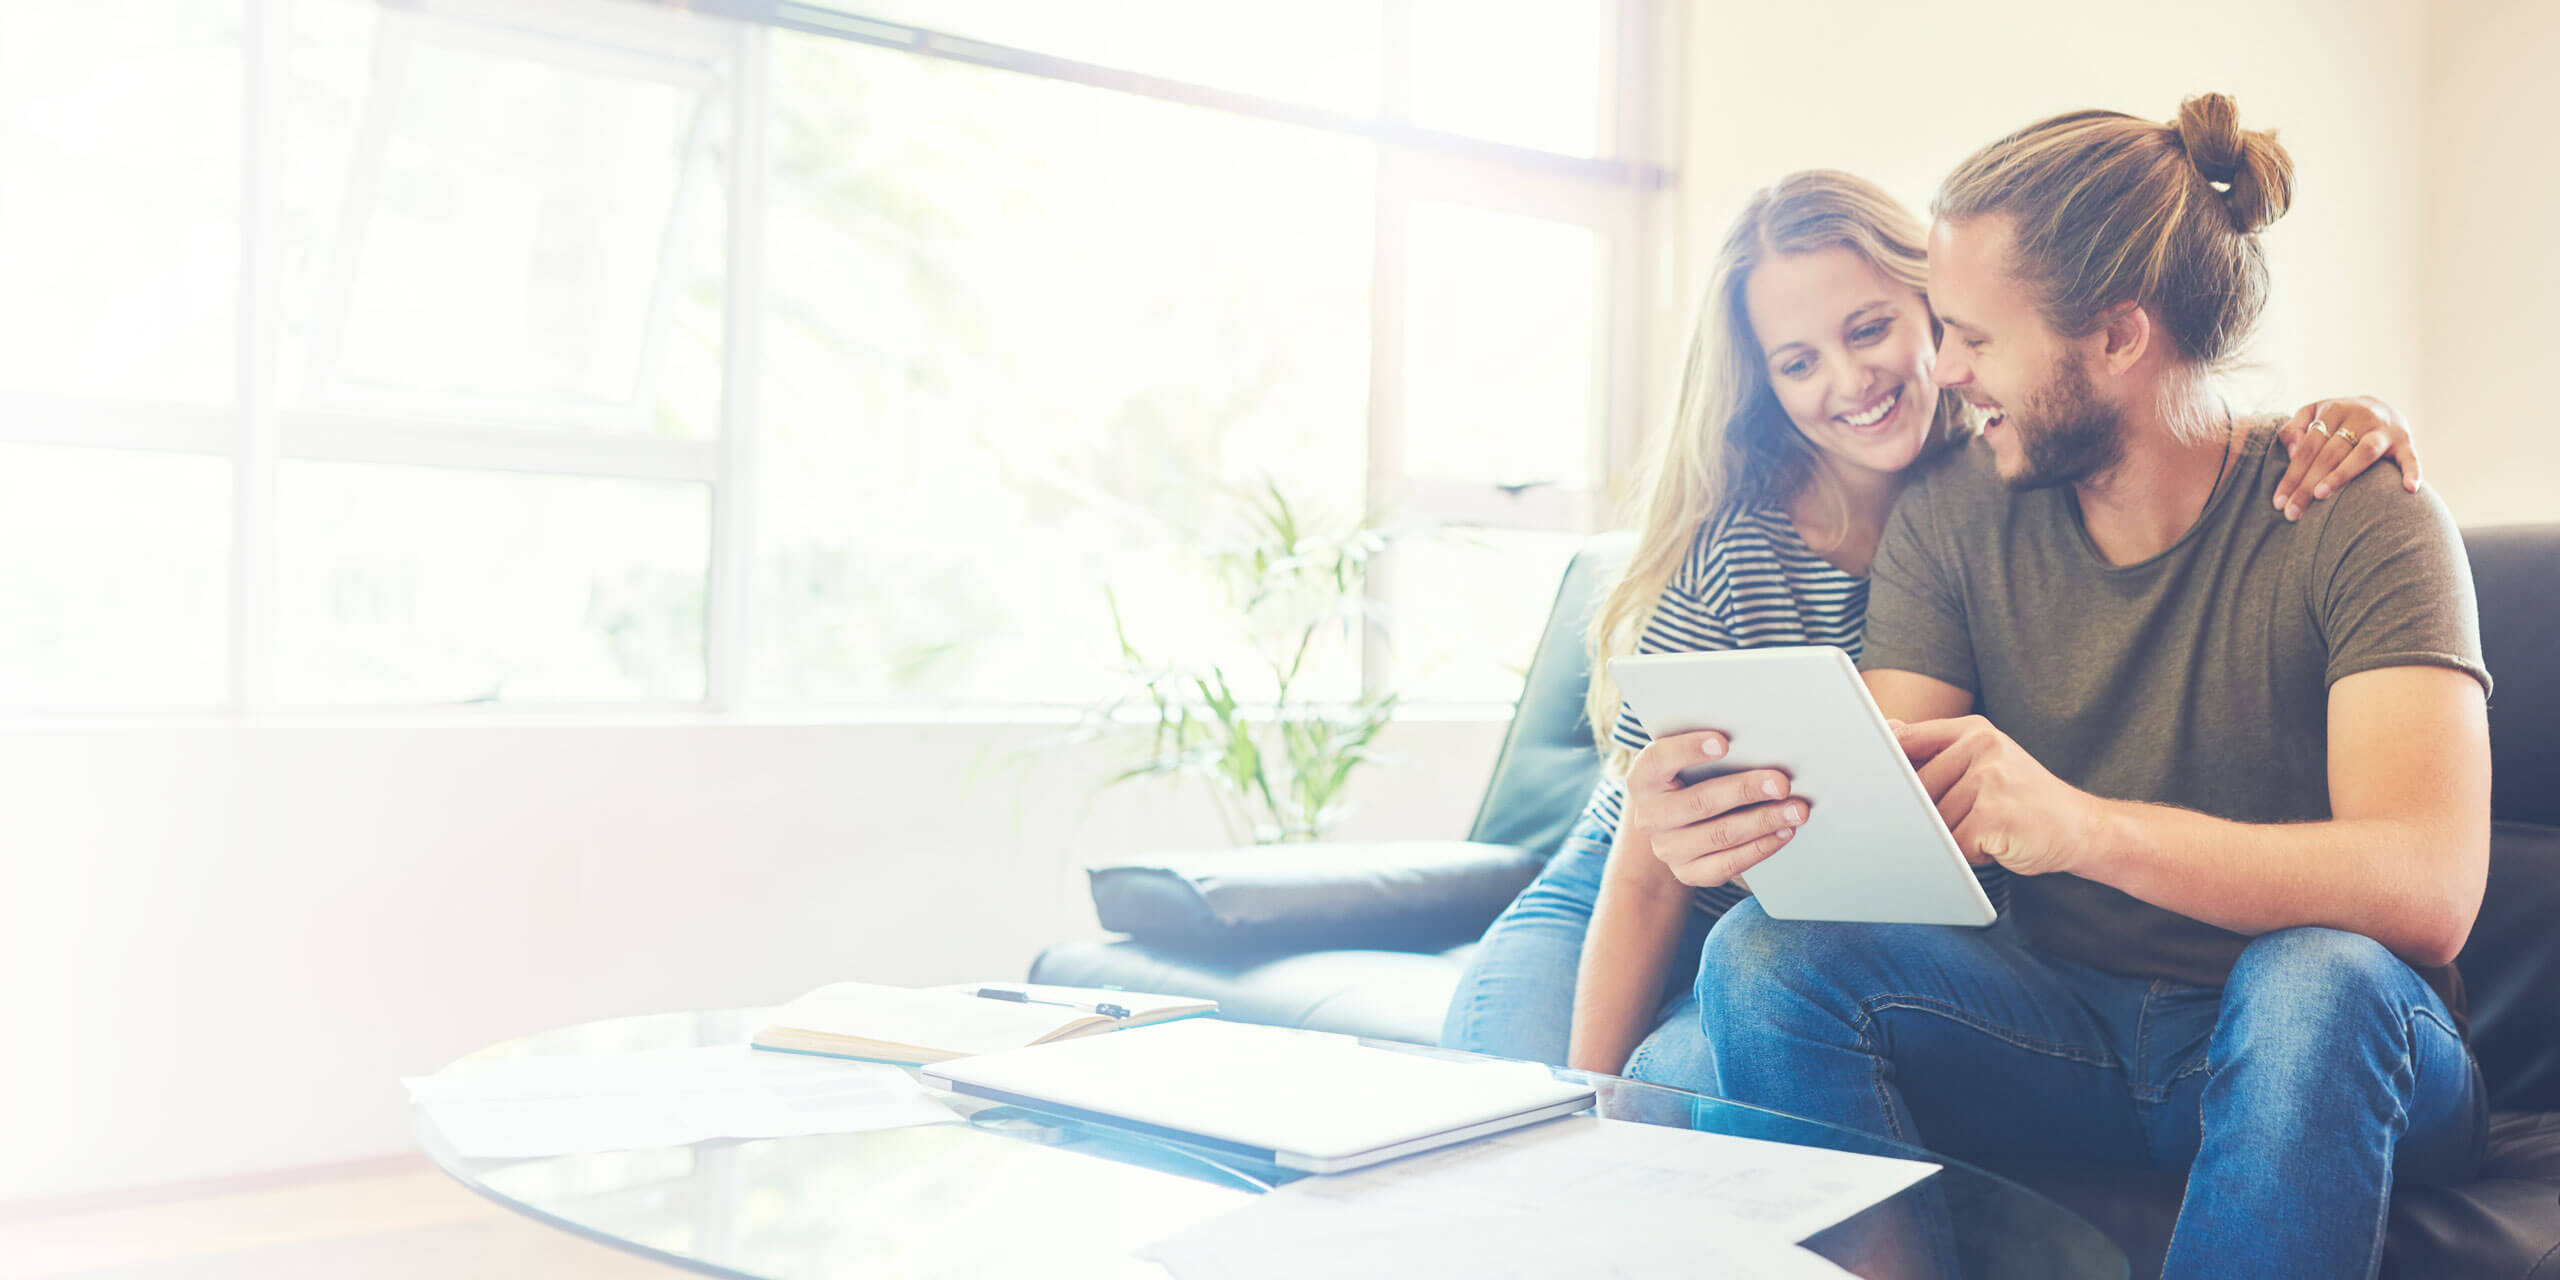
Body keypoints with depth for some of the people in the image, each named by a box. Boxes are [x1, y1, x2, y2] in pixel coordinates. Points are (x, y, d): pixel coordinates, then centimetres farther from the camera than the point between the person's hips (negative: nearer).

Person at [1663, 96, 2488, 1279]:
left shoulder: (2362, 524, -13)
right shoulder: (1949, 519, 0)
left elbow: (2430, 887, -26)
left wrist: (2089, 828, -43)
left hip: (2319, 1051, -2)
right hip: (2065, 1031, 3)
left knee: (2317, 980, -37)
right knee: (1766, 957, -23)